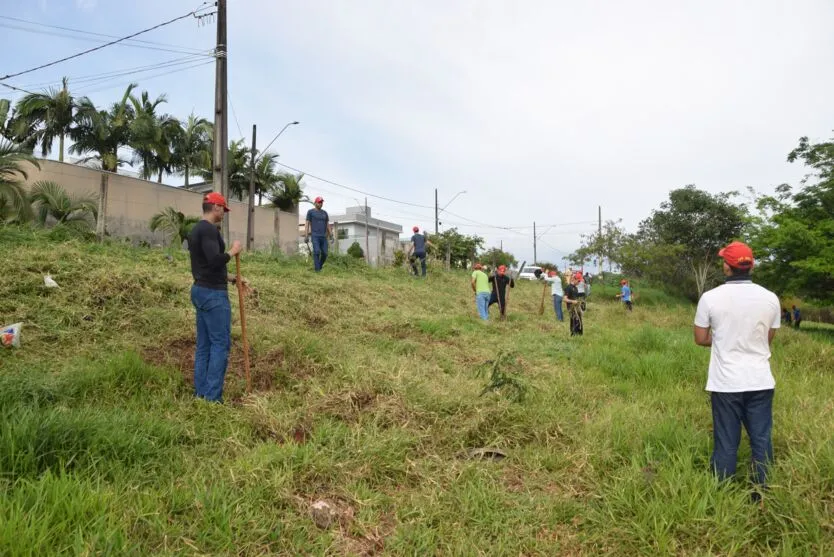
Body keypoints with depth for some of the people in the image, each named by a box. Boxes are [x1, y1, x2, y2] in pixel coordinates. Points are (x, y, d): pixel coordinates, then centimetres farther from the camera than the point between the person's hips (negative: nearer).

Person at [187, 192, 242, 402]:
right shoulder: (209, 229, -16)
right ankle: (213, 398, -4)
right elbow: (214, 260, -28)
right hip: (213, 293, -11)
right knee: (221, 343, -6)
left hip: (200, 290, 11)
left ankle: (201, 394, 16)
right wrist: (232, 251, -10)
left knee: (204, 344, 12)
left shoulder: (196, 230, 17)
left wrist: (231, 278, 24)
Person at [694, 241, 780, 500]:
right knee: (761, 440, 14)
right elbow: (768, 338, 9)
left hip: (726, 382, -2)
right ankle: (760, 496, 24)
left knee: (726, 443, 8)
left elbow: (700, 339, -1)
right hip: (760, 381, 2)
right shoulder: (770, 298, -4)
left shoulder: (710, 297, -11)